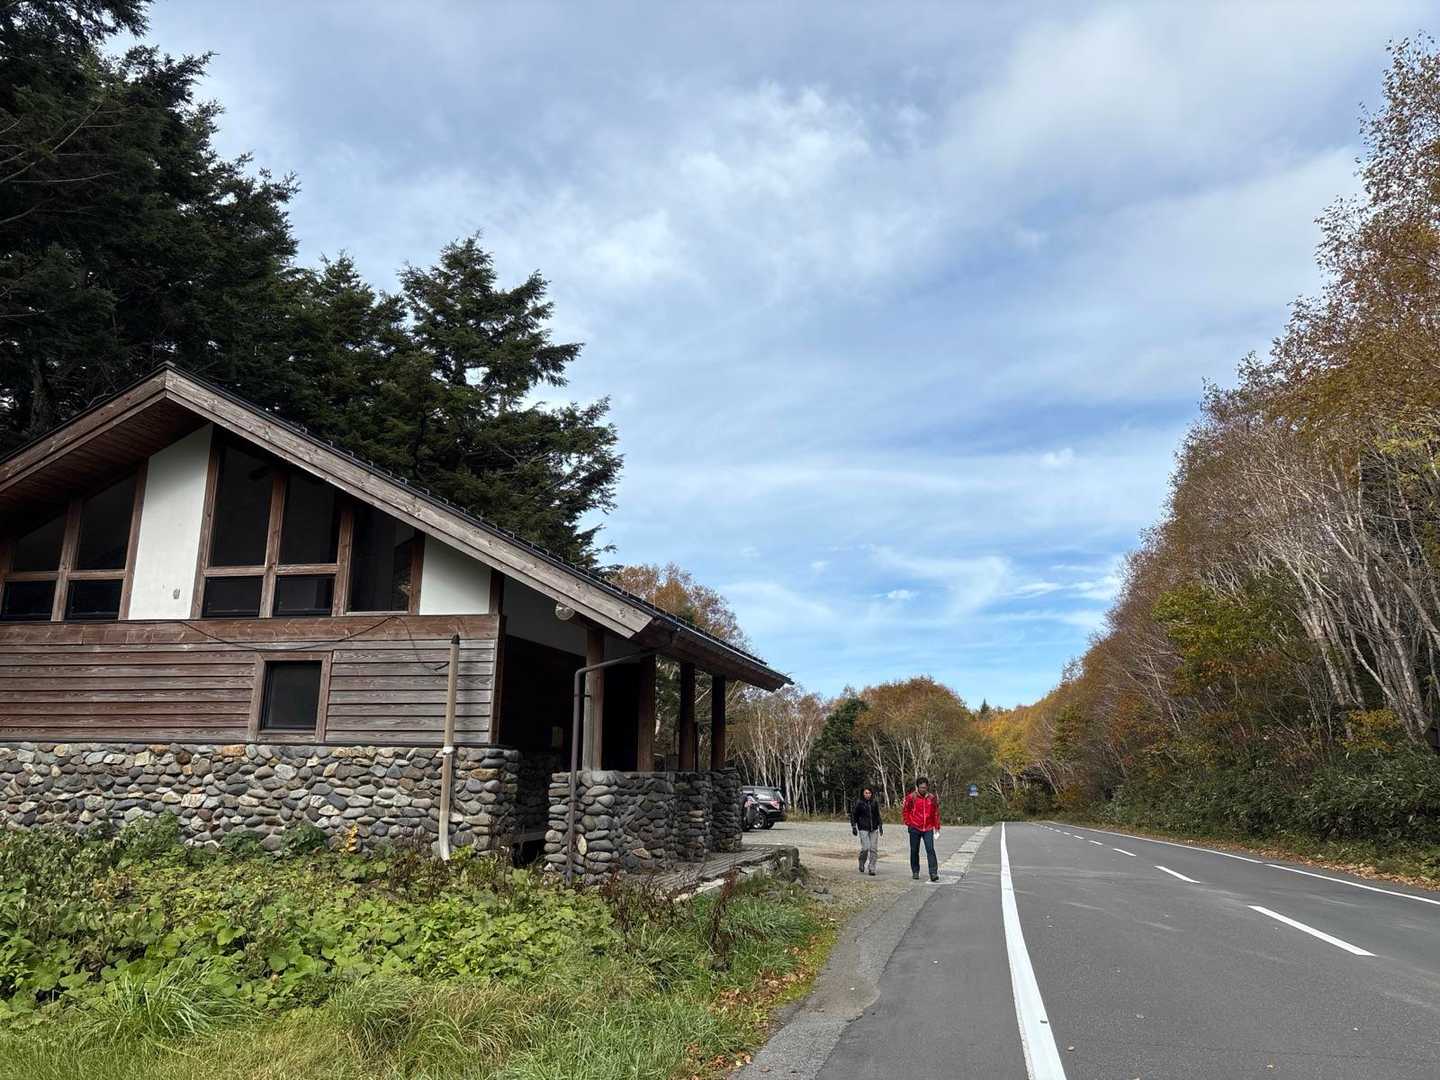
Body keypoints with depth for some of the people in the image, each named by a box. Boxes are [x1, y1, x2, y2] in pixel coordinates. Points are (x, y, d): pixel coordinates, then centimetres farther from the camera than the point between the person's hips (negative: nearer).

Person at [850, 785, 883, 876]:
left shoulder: (874, 803, 9)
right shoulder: (858, 803, -3)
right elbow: (853, 815, 2)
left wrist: (880, 826, 15)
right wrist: (854, 827, -3)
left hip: (874, 829, 4)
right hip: (863, 829, -4)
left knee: (874, 849, 0)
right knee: (865, 848, -12)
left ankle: (872, 869, 8)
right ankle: (862, 864, 15)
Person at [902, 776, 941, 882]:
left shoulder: (932, 798, 4)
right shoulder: (911, 797, -3)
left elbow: (936, 813, 12)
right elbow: (904, 811, 6)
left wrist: (937, 827, 9)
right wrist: (908, 823, -1)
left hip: (928, 829, 0)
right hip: (914, 829, 0)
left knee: (930, 850, -10)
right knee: (914, 851, 8)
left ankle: (933, 873, -12)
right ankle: (915, 872, 20)